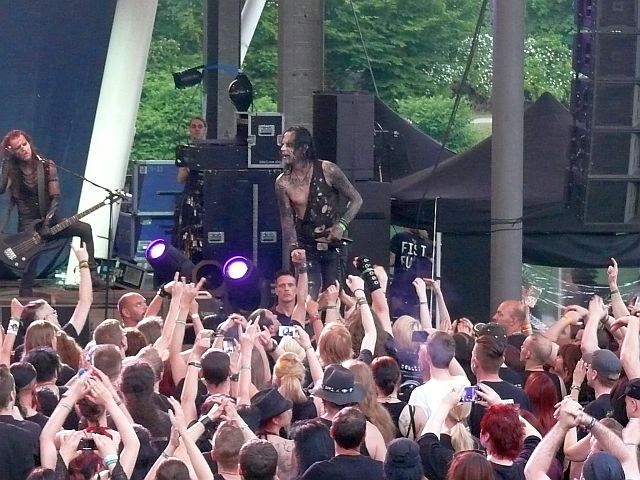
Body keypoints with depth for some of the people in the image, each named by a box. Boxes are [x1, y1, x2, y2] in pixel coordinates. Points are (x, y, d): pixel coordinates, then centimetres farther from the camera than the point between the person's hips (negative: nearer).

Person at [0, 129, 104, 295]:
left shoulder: (47, 166, 0)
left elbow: (55, 197, -4)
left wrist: (47, 220, -17)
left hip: (48, 220, 3)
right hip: (27, 223, -3)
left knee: (85, 228, -16)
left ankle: (92, 275, -14)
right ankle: (26, 295, -19)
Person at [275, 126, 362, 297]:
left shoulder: (327, 170, -9)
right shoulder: (283, 183, -4)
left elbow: (356, 199, -1)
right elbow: (287, 222, -1)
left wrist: (342, 225, -14)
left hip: (333, 246, -1)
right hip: (306, 248, 1)